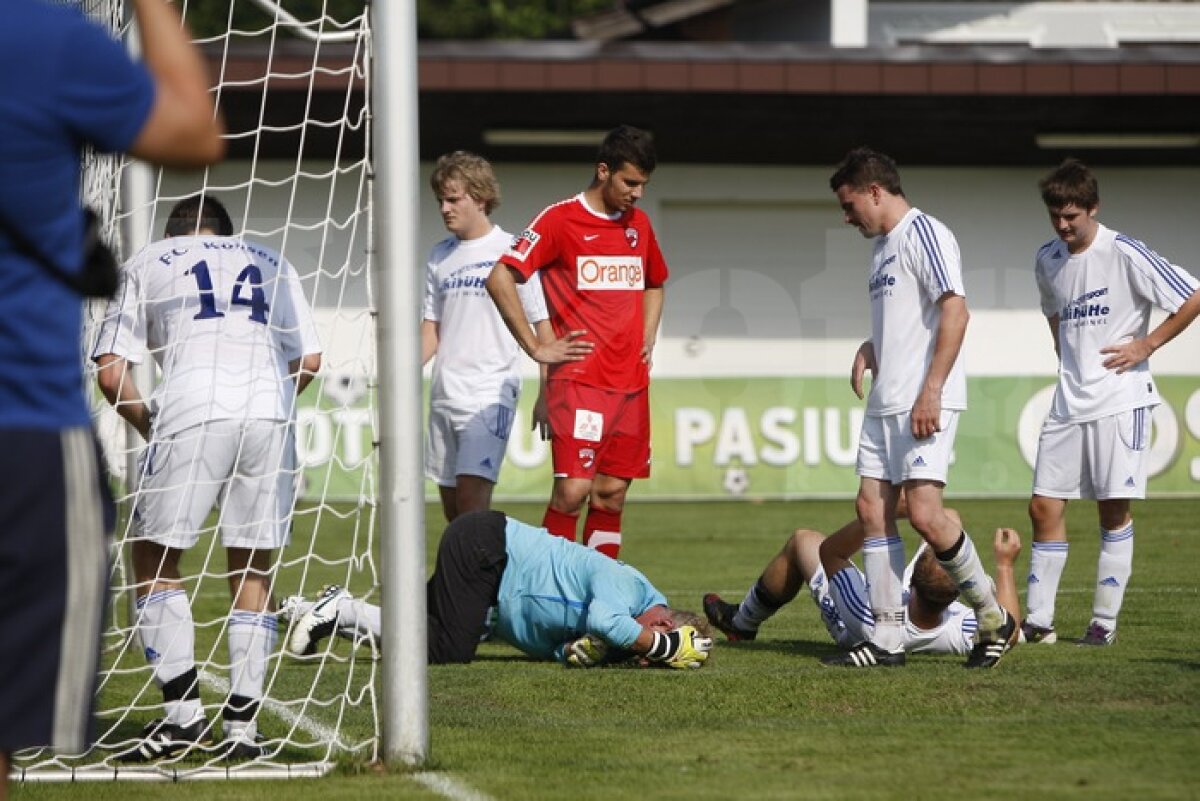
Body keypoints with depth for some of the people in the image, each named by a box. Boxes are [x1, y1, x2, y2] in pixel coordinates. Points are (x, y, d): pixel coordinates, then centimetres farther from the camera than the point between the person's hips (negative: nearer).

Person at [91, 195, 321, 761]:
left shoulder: (146, 264, 21)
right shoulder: (269, 263, 28)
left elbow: (110, 374, 12)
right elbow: (308, 360, 22)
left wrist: (147, 424, 27)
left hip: (192, 415, -3)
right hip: (269, 416, 3)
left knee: (154, 559, 9)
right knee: (252, 572, 9)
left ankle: (182, 706, -3)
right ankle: (242, 724, 5)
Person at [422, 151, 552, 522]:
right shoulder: (440, 256, 13)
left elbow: (542, 325, -3)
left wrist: (546, 394, -8)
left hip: (490, 392, -6)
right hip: (444, 394, 6)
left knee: (472, 501, -18)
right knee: (452, 508, 8)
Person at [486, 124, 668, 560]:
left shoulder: (639, 223, 14)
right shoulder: (560, 220, -6)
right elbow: (499, 278, -11)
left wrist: (647, 340, 15)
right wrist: (536, 348, -11)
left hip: (631, 383, 6)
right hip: (579, 380, -6)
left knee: (612, 493, 7)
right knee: (573, 489, -14)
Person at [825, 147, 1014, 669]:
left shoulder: (923, 233, -9)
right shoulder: (883, 246, 21)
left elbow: (954, 312, -17)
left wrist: (931, 391, -22)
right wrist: (870, 349, 11)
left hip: (925, 404, -10)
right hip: (884, 405, 10)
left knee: (924, 513, -16)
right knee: (872, 509, 3)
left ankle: (993, 619, -1)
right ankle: (887, 639, 5)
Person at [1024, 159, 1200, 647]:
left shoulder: (1124, 254, -11)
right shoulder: (1047, 260, 9)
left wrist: (1147, 345, -8)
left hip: (1120, 400, -6)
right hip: (1069, 402, 6)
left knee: (1114, 509, -3)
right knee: (1045, 507, 2)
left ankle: (1105, 622, 2)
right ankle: (1038, 622, 5)